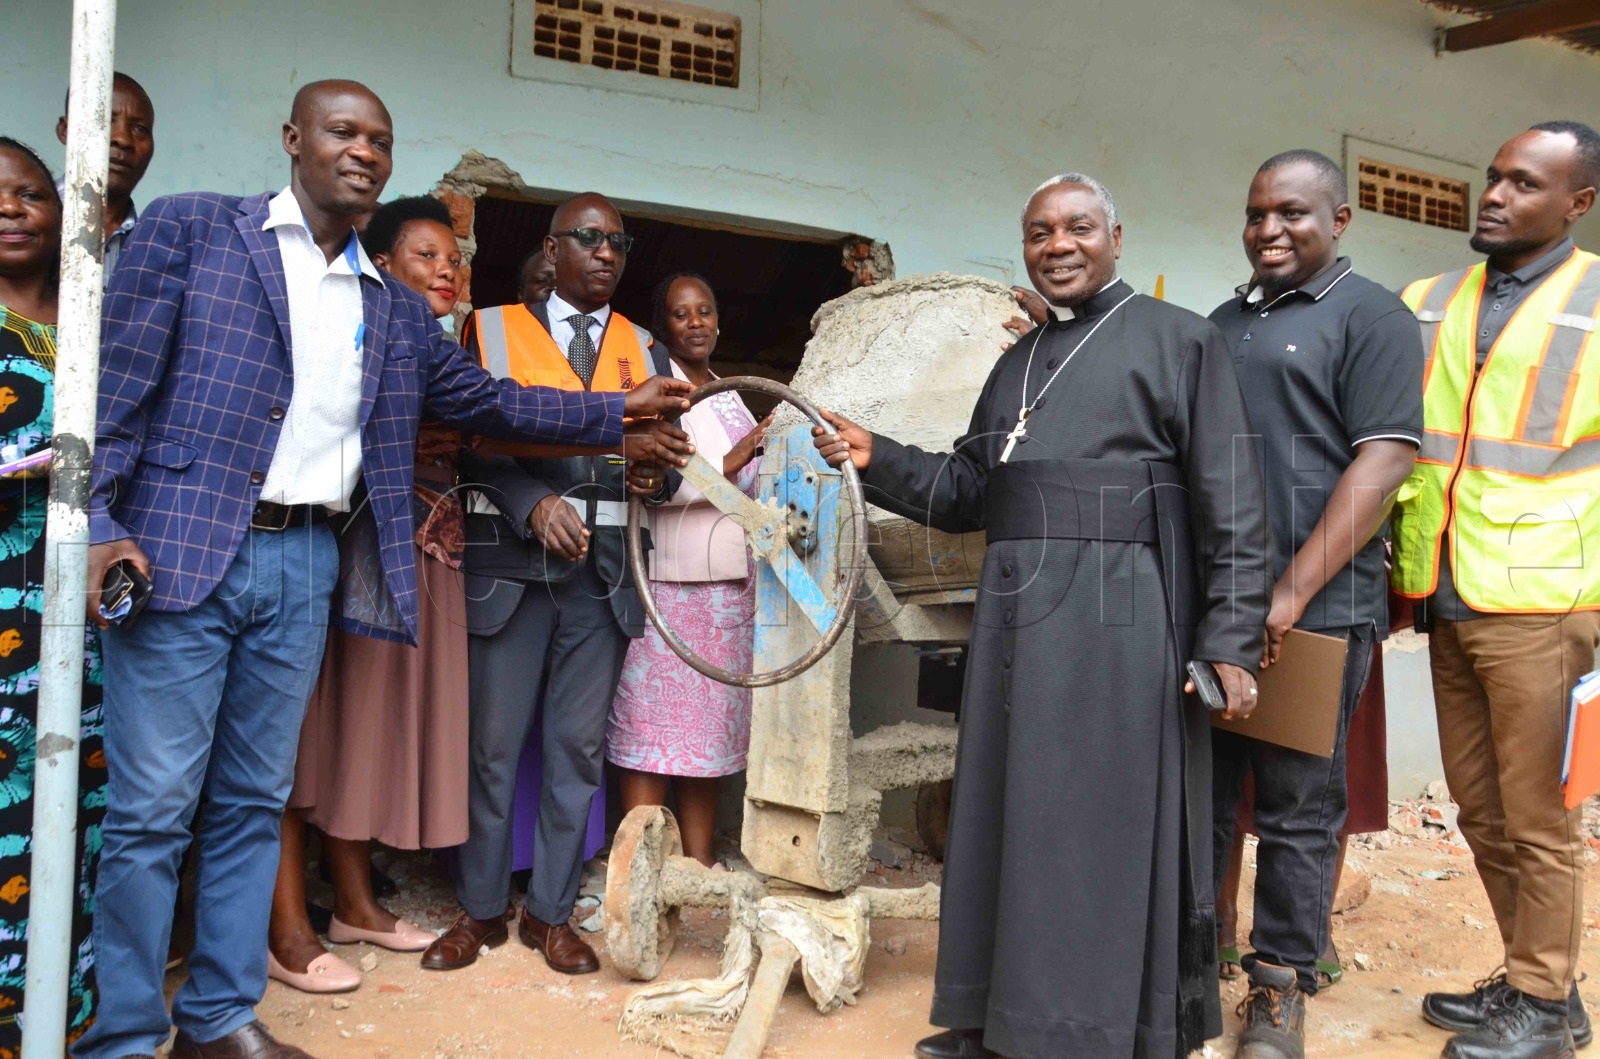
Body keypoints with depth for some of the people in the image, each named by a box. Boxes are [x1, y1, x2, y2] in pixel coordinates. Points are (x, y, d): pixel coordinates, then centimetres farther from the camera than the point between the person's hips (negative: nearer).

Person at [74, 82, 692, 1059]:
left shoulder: (396, 310, 16)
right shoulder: (190, 230, 3)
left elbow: (486, 399, 18)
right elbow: (118, 383, -3)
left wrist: (614, 419, 11)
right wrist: (100, 525, -12)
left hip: (304, 569, 5)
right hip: (181, 551, -4)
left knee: (253, 803, 12)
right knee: (152, 810, 0)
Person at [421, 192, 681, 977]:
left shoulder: (643, 349, 14)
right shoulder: (493, 329, 6)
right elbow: (471, 440, -3)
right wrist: (535, 503, -17)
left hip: (606, 568, 2)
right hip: (510, 559, -2)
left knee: (578, 745, 7)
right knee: (493, 742, 4)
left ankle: (552, 911, 21)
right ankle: (480, 909, 20)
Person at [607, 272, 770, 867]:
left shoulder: (731, 399, 20)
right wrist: (725, 467, -18)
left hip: (731, 585, 7)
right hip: (668, 583, -7)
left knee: (711, 728, 9)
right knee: (653, 729, -5)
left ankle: (700, 865, 16)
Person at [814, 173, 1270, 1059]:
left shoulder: (1178, 341, 1)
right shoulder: (1019, 361, 21)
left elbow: (1232, 505, -6)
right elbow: (967, 488, 19)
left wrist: (1231, 640, -12)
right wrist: (876, 460, 4)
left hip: (1120, 616, -6)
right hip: (1014, 615, 7)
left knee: (1105, 829, 0)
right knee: (1012, 819, 11)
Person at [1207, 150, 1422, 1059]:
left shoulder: (1370, 316, -1)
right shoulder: (1221, 324, 19)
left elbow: (1385, 461, -12)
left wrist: (1294, 591, -18)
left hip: (1312, 611, -6)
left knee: (1299, 808, 4)